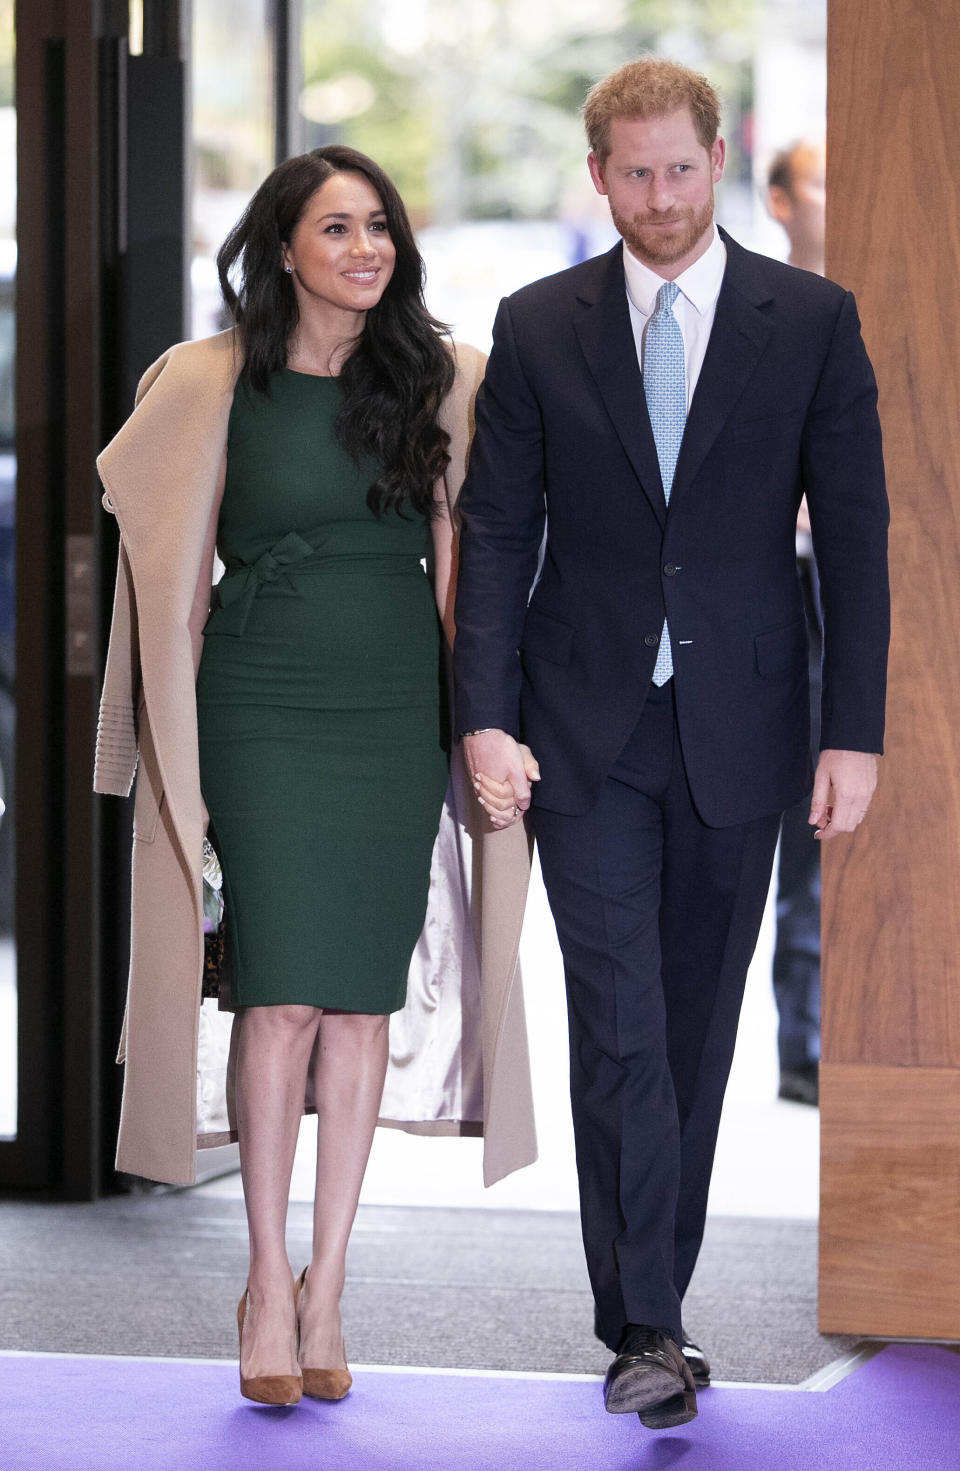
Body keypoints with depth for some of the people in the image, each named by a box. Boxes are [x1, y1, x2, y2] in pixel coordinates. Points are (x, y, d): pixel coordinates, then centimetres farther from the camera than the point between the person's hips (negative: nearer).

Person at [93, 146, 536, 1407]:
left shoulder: (439, 380, 6)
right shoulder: (216, 384, 0)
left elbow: (456, 557, 10)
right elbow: (177, 567, 5)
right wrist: (179, 738, 2)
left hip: (396, 710, 2)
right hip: (264, 709, -2)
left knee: (363, 1000, 3)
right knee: (282, 995, -8)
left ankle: (326, 1289, 10)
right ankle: (268, 1287, 3)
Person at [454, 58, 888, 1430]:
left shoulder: (810, 321, 0)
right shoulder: (538, 326, 2)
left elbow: (853, 533, 0)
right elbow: (496, 533, 3)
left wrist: (854, 734, -6)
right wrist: (486, 718, -7)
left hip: (738, 731, 1)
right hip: (587, 731, 0)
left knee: (697, 1021, 9)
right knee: (619, 1023, -7)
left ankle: (653, 1292, 21)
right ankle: (647, 1328, -6)